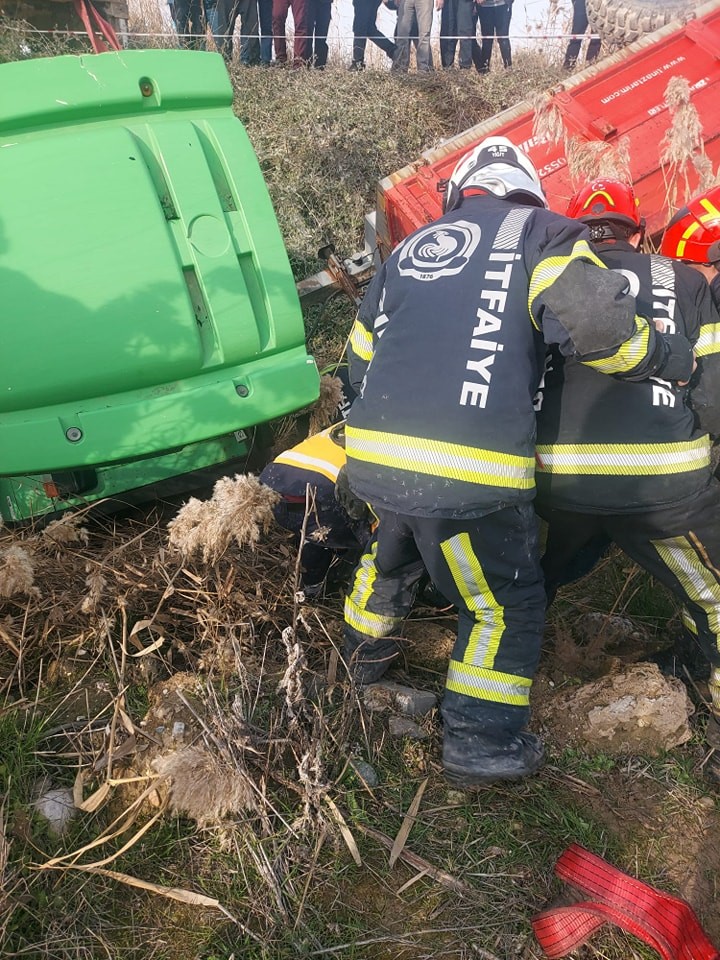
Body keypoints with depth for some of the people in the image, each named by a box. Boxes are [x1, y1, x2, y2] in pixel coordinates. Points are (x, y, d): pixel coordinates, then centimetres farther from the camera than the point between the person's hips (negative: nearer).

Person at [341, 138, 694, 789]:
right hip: (470, 473, -6)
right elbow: (595, 320, -11)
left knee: (390, 556, 33)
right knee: (507, 605, 14)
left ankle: (366, 654, 55)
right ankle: (481, 746, 24)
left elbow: (361, 357, 22)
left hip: (371, 454, 7)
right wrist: (675, 358, 6)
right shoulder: (539, 231, 5)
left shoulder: (410, 248, 21)